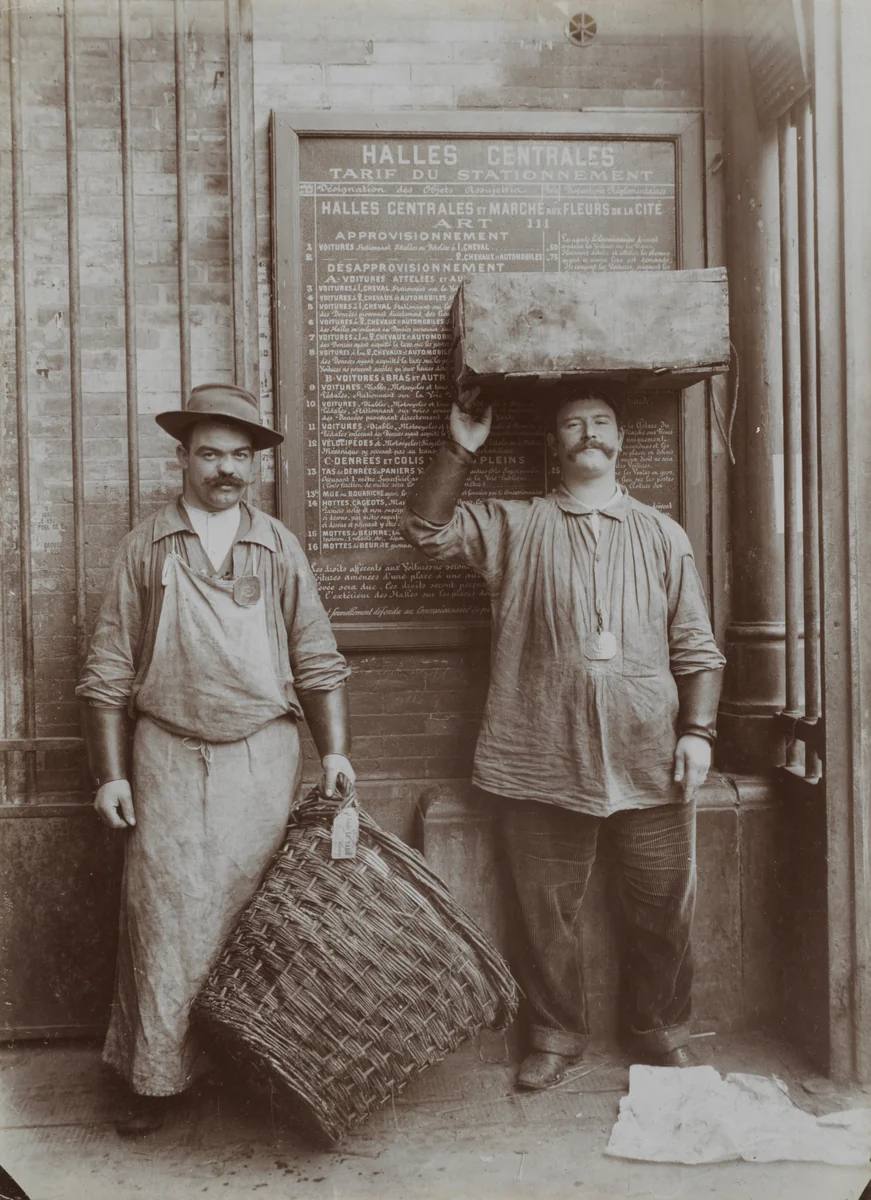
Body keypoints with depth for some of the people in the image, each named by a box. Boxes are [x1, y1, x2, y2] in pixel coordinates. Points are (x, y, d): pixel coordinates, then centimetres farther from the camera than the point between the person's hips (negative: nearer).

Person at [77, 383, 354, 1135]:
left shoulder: (279, 547, 6)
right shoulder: (146, 547, 2)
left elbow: (318, 660, 7)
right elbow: (109, 671, 3)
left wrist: (335, 749, -1)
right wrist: (109, 774, -1)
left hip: (264, 757, 1)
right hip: (170, 760, -1)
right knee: (165, 913, 2)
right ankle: (157, 1079, 18)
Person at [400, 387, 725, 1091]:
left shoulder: (663, 536, 13)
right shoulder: (515, 528, 10)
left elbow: (696, 648, 10)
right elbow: (427, 529, 1)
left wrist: (698, 730, 0)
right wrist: (462, 450, -3)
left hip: (650, 761, 1)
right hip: (543, 761, -1)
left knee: (663, 909, 10)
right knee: (547, 911, 9)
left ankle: (662, 1034, 32)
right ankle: (557, 1036, 29)